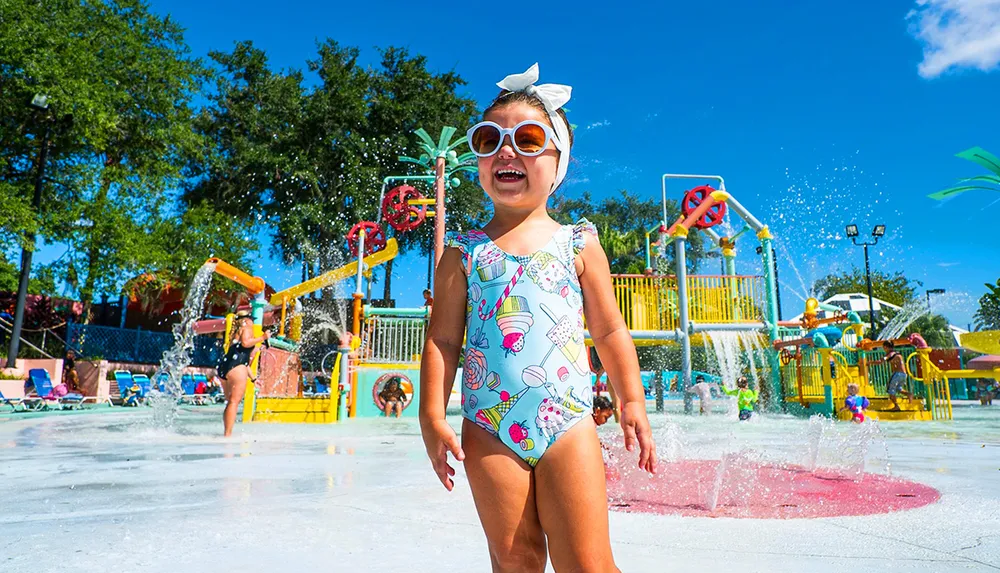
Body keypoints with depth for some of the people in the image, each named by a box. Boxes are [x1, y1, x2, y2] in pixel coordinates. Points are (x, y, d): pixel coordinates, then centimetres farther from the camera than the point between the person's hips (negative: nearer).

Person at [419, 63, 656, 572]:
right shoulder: (464, 252, 6)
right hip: (488, 427, 1)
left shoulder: (578, 243, 7)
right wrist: (432, 416, -2)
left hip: (567, 421, 0)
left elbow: (610, 330, 9)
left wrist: (631, 401, 4)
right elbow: (443, 337, 4)